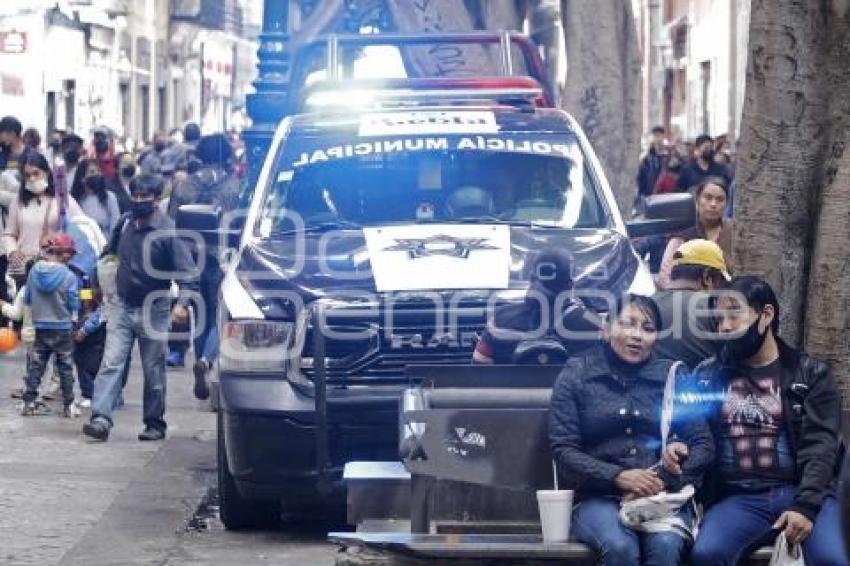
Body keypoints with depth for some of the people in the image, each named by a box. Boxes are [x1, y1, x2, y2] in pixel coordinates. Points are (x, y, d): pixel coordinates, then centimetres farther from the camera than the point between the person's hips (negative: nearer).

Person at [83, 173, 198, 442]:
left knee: (154, 371, 5)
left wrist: (182, 303, -31)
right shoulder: (125, 225, 3)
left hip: (153, 309, -4)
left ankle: (155, 424, 15)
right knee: (111, 363, -9)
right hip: (122, 306, 4)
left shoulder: (167, 231, -13)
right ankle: (101, 419, -17)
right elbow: (111, 251, 24)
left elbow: (187, 271, -16)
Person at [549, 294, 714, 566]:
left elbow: (703, 446, 8)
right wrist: (618, 477, -14)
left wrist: (663, 480, -10)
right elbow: (563, 451, 2)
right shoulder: (577, 375, 9)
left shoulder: (673, 375, 13)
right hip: (599, 497, -1)